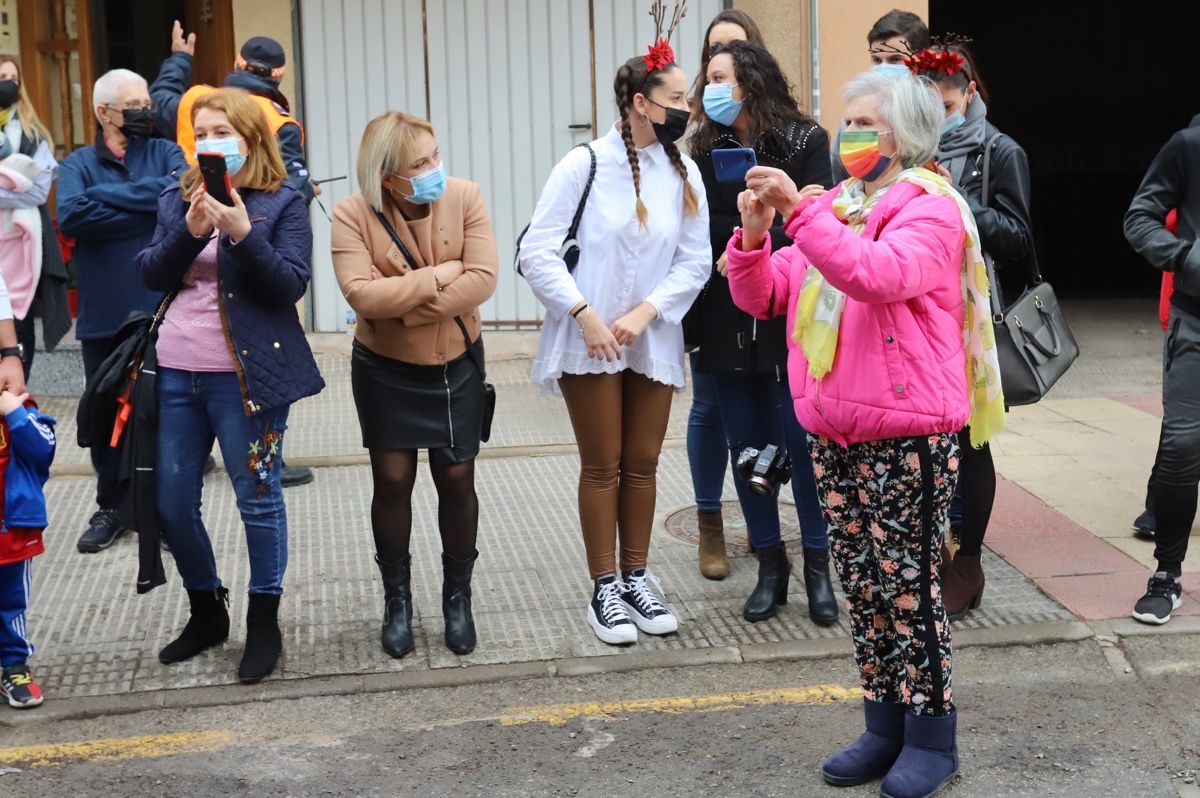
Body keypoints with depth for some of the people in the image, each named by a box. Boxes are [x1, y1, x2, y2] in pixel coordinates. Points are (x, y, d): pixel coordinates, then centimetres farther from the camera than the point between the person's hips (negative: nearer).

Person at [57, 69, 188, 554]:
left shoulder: (165, 153, 4)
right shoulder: (79, 163, 4)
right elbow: (71, 216, -16)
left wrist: (107, 196, -16)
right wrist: (149, 205, -15)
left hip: (163, 310, -1)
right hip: (104, 314, 1)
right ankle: (112, 506, 26)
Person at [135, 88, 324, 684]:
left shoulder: (282, 203, -3)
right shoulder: (177, 199, 11)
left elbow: (291, 285, -12)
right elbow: (151, 275, 3)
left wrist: (243, 234, -25)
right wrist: (189, 231, -14)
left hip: (245, 374, -5)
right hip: (175, 371, 5)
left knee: (258, 499, 3)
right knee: (171, 504, 10)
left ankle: (264, 624, 17)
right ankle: (206, 612, 30)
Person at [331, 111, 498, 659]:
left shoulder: (464, 197, -13)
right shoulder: (353, 215, -17)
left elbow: (483, 278, -21)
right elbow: (361, 293, -28)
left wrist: (402, 305, -25)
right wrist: (436, 276, -26)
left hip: (455, 365, 1)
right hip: (385, 371, -1)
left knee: (457, 479, 5)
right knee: (392, 481, 4)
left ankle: (458, 598, 24)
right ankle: (397, 601, 22)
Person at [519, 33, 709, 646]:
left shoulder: (684, 173, 2)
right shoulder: (585, 165, -9)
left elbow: (695, 261, 0)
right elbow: (537, 251, -10)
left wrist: (645, 313, -13)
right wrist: (585, 313, -18)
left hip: (654, 341, 4)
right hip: (590, 340, -3)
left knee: (642, 465, 11)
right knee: (602, 468, 5)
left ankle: (636, 579, 24)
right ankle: (605, 590, 15)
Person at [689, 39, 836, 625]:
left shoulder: (805, 141, -2)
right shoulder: (705, 149, 8)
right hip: (727, 324, 4)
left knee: (803, 442, -1)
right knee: (747, 445, 7)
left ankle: (818, 566, 12)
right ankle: (770, 566, 19)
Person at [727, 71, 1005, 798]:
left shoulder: (929, 208, -8)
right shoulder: (832, 208, 14)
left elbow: (879, 275, -28)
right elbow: (760, 297, 11)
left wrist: (800, 210, -30)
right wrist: (755, 233, -7)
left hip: (909, 434, -7)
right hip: (835, 435, 7)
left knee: (907, 587, -2)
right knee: (863, 587, 12)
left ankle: (932, 737, 10)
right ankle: (886, 726, 23)